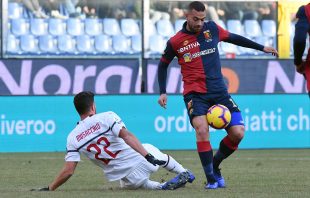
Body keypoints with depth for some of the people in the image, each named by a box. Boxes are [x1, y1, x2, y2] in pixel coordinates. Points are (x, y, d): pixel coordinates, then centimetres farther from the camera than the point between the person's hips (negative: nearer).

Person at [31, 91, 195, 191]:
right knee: (149, 149, 33)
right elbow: (126, 136, -21)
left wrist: (49, 189, 4)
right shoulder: (107, 117, -6)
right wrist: (148, 156, -26)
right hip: (143, 163, -1)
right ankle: (184, 174, 34)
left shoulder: (73, 138, 0)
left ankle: (161, 187, 9)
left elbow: (68, 171, -5)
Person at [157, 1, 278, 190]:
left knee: (238, 133, -9)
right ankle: (211, 178, -16)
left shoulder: (212, 29, 4)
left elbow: (234, 38, 20)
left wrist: (262, 48, 25)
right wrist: (163, 92, 6)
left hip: (219, 91, 3)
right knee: (202, 129, -28)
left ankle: (215, 165, 18)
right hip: (195, 94, -3)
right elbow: (163, 65, 13)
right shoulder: (175, 42, -2)